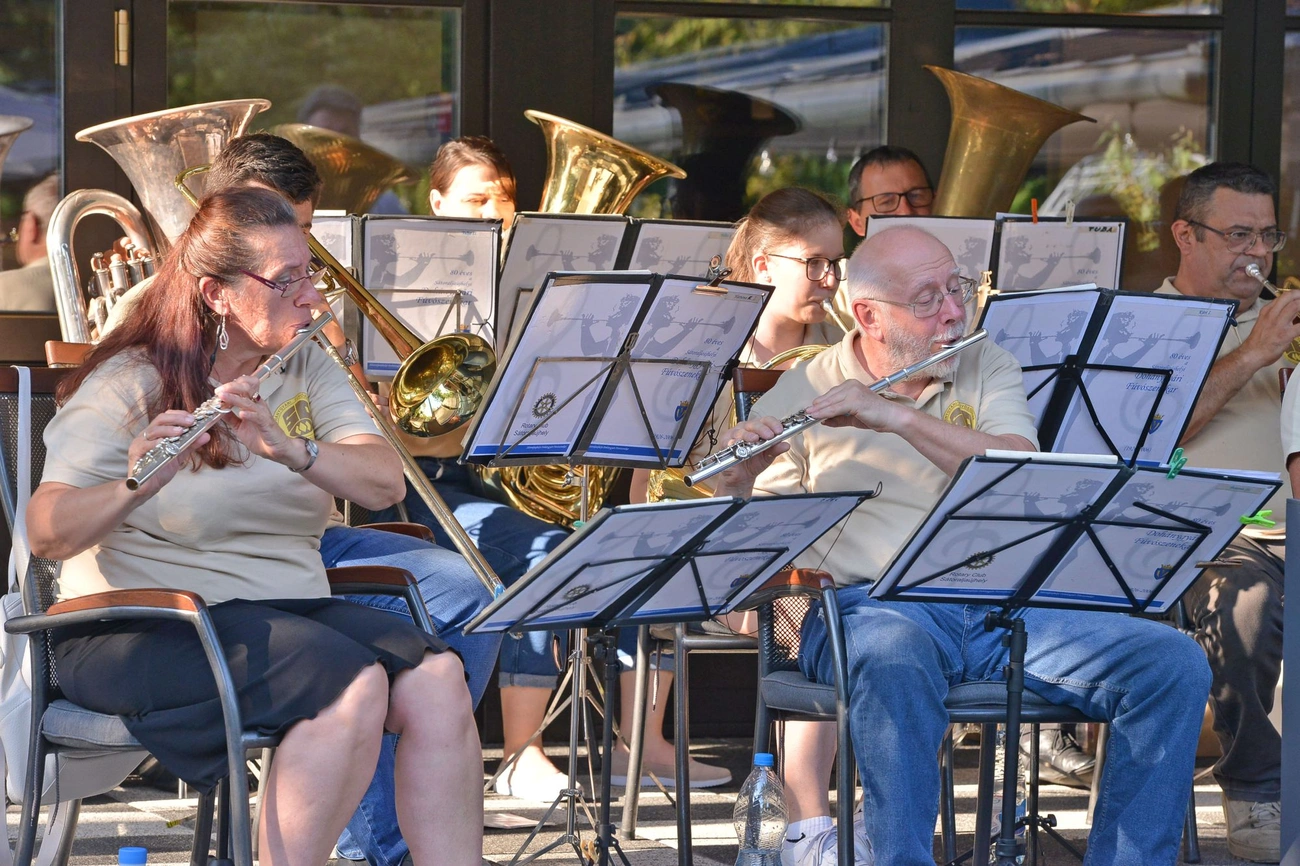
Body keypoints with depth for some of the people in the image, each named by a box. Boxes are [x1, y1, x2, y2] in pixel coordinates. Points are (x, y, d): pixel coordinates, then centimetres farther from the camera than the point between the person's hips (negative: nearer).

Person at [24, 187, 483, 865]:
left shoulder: (306, 367, 9)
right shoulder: (129, 384, -7)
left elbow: (384, 484, -7)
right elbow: (46, 534, -19)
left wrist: (288, 448, -26)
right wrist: (136, 484, -39)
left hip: (286, 605, 6)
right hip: (145, 625, -6)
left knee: (435, 679, -22)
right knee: (353, 685, -30)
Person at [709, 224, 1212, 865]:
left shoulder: (988, 368, 14)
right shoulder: (803, 392, 7)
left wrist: (899, 417, -17)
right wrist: (735, 483, -19)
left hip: (1003, 605, 4)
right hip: (872, 610, -3)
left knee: (1175, 665, -17)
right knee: (894, 666, -41)